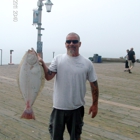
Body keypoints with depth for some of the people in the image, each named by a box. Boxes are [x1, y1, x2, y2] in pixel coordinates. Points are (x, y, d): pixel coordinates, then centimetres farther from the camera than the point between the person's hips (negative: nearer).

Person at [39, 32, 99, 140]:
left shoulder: (87, 63, -3)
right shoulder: (58, 59, -3)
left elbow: (94, 84, 3)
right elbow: (48, 77, -12)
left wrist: (95, 104, 4)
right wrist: (42, 63, -25)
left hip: (77, 108, 0)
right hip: (59, 107, 0)